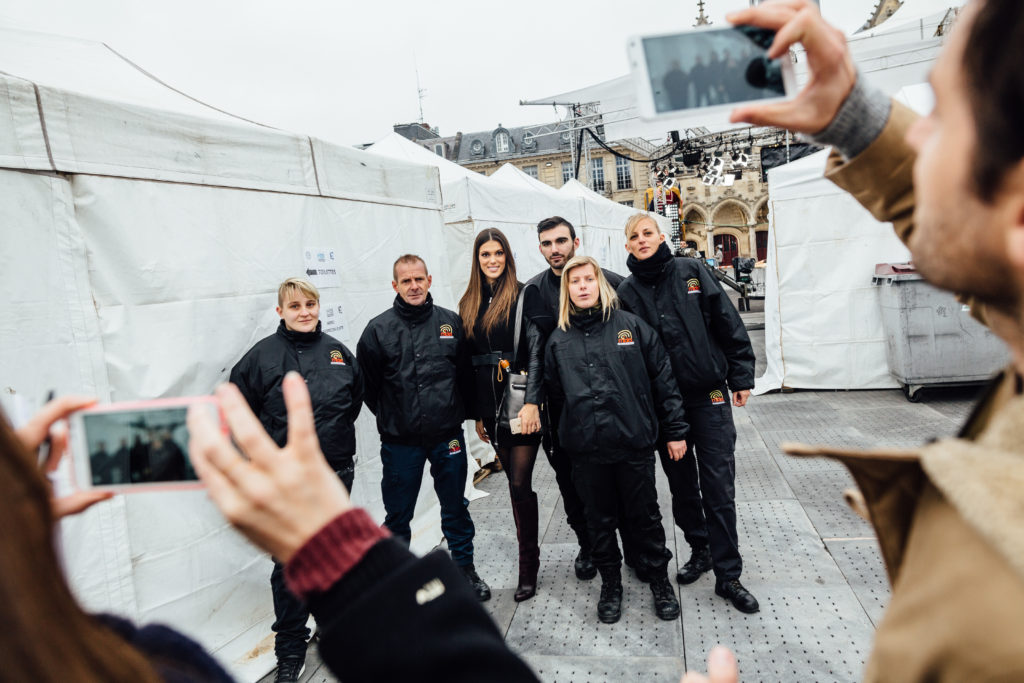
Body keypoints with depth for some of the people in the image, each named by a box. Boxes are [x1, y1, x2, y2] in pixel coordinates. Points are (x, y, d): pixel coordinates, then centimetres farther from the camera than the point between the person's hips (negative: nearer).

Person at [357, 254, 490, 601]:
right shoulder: (379, 329, -5)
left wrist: (457, 412, 7)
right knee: (397, 514, 11)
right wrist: (390, 418, 4)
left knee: (456, 507, 16)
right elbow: (367, 384, 3)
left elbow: (467, 374, 9)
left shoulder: (451, 322, 1)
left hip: (448, 436, 2)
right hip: (399, 441, -1)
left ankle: (465, 566, 35)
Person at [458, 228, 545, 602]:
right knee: (515, 481, 14)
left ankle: (528, 567, 10)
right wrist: (476, 413, 13)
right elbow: (468, 360, 13)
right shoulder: (468, 304, 12)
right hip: (490, 408, 5)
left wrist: (532, 402, -19)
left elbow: (536, 351, -10)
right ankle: (530, 553, 30)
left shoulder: (525, 295, -3)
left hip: (521, 404, -5)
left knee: (520, 484, -3)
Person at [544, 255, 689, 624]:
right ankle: (610, 583, 34)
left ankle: (659, 579, 33)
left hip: (634, 443, -2)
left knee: (645, 515, 12)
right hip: (586, 451, 2)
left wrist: (675, 430, 0)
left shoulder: (631, 326, -1)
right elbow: (553, 392, 13)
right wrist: (566, 435, 10)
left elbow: (663, 379, 0)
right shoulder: (558, 341, 6)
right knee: (600, 520, 15)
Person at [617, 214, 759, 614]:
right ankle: (700, 550, 34)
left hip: (709, 395, -1)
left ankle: (728, 576, 11)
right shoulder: (628, 291, 3)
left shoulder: (690, 272, 0)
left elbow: (728, 323, 1)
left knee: (719, 486, 0)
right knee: (682, 484, 14)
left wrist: (741, 377, -2)